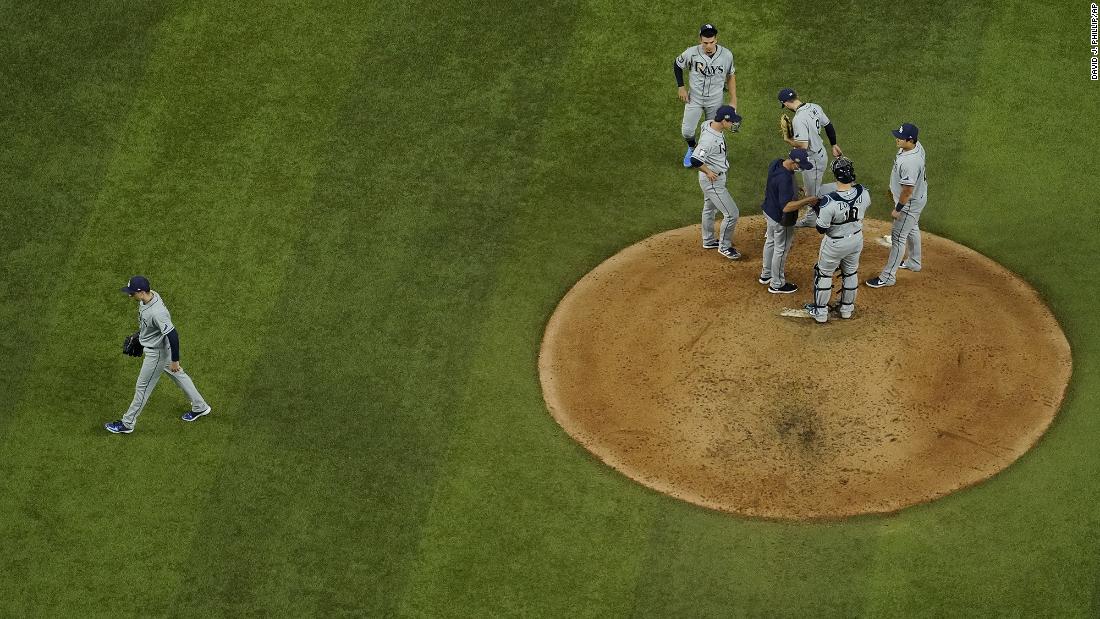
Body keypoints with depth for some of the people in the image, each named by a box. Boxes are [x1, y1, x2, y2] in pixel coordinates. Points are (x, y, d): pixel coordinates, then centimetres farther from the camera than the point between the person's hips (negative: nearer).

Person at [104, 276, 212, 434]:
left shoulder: (157, 312, -39)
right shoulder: (149, 295, -11)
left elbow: (173, 336, -33)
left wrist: (175, 361, -23)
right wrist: (139, 334, 25)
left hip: (156, 353, -9)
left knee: (143, 386, 7)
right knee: (178, 375, 24)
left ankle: (127, 424, 23)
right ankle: (200, 407, 40)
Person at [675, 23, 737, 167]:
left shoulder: (726, 55, -19)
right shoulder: (692, 53, -23)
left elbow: (731, 76, -3)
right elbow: (677, 64, -2)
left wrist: (733, 100, -3)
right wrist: (680, 87, -6)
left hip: (715, 101, 1)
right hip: (694, 99, -1)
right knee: (687, 131, 3)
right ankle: (692, 149, 38)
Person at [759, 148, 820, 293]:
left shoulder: (775, 163, -11)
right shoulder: (785, 179, -38)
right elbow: (786, 207, -38)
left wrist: (793, 190, 7)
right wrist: (807, 200, -32)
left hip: (769, 210, 9)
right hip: (781, 219, -9)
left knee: (771, 242, 28)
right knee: (781, 250, 12)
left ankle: (766, 274, 49)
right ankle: (777, 284, 30)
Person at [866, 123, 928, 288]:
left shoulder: (910, 163, -40)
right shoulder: (916, 145, -10)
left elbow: (908, 190, -31)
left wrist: (898, 209, -18)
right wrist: (894, 188, 21)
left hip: (910, 203, -10)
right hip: (918, 197, 10)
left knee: (898, 237, 1)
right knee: (912, 229, 28)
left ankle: (888, 277, 12)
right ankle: (914, 263, 50)